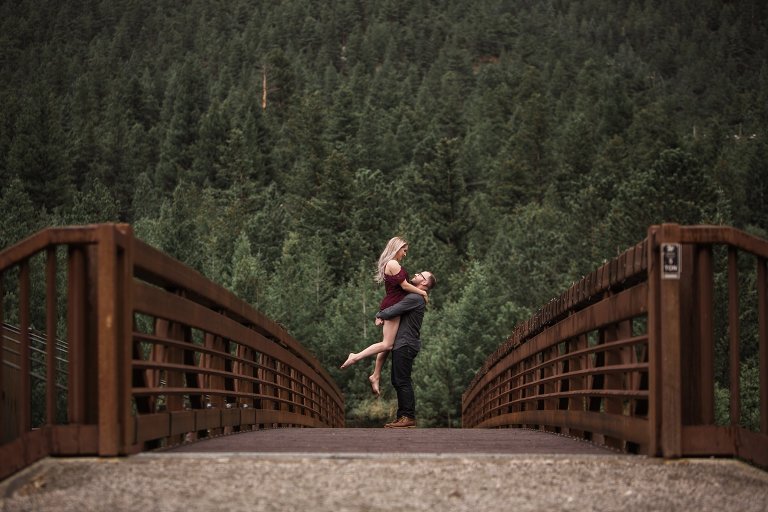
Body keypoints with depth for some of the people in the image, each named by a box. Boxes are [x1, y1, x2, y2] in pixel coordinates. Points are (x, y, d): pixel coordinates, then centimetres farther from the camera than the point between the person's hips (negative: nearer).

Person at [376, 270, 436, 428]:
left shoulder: (415, 298, -14)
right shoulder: (415, 297, 19)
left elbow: (393, 311, -17)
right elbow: (394, 307, 24)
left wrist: (379, 315, 4)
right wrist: (382, 316, 4)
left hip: (406, 345, -10)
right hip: (401, 344, 10)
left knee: (402, 381, -9)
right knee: (398, 381, 12)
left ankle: (408, 417, -8)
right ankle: (403, 416, 15)